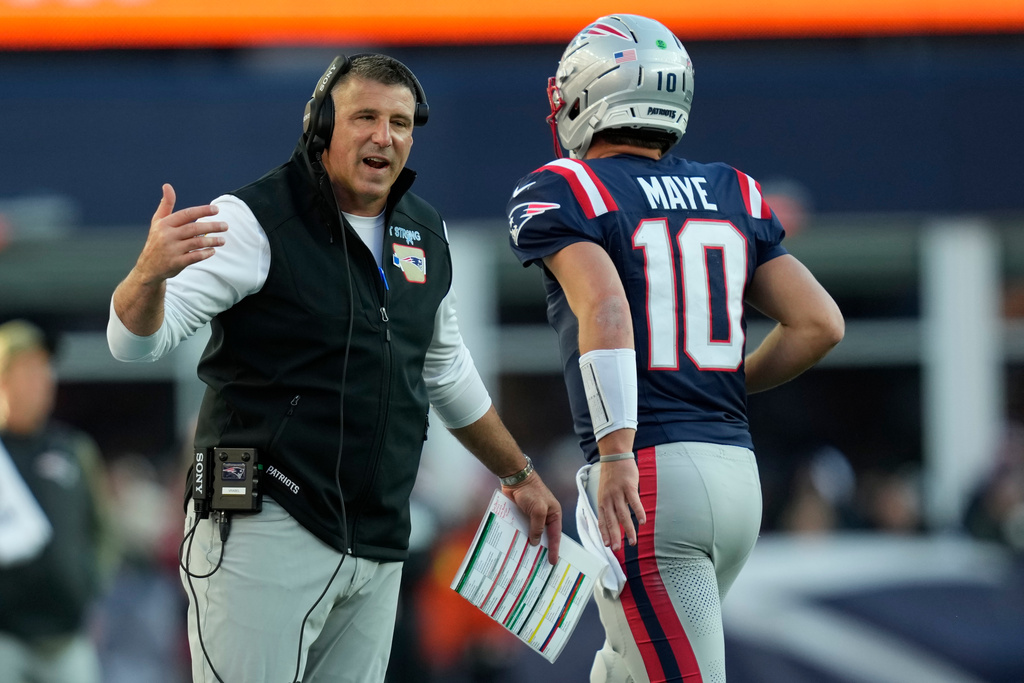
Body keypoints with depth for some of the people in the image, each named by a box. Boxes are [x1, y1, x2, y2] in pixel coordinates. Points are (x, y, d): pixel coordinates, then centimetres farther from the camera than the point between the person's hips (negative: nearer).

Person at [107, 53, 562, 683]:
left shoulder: (426, 235, 13)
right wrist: (151, 272, -38)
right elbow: (136, 340, -16)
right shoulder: (258, 222, -8)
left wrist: (519, 474, 34)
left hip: (378, 550, 6)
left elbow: (447, 372, 28)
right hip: (266, 530, -6)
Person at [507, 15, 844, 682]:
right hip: (738, 474, 7)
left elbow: (605, 308, -20)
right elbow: (820, 323, 10)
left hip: (649, 477, -7)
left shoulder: (561, 195, -2)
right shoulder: (733, 195, 15)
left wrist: (615, 455, -25)